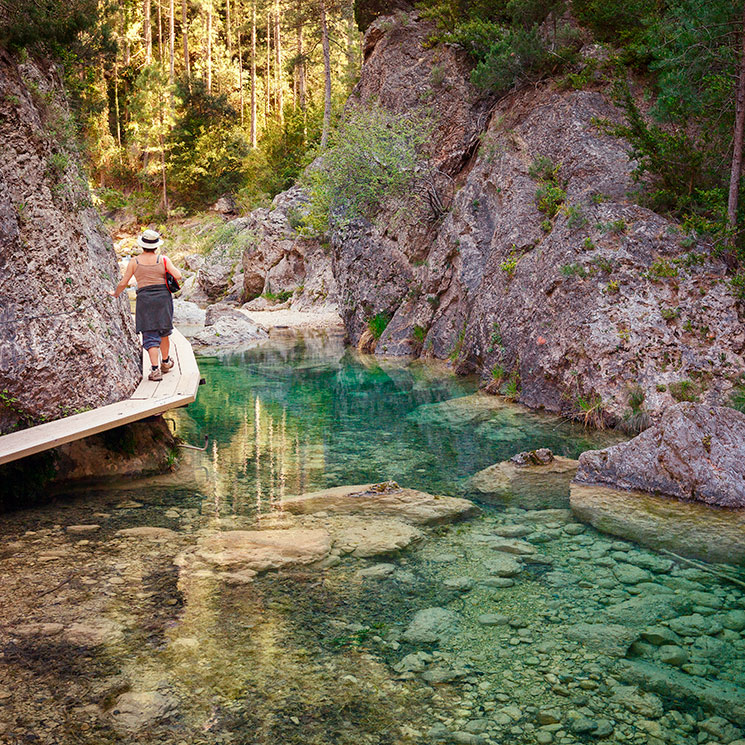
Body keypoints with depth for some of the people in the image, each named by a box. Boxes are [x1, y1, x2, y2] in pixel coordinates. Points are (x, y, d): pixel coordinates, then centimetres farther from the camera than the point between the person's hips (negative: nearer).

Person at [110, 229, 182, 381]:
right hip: (163, 298, 1)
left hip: (145, 300, -1)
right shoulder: (163, 260, 1)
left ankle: (155, 369, -10)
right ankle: (165, 362, 36)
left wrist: (115, 294, 25)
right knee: (163, 332, 19)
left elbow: (123, 284, 5)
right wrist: (172, 268, 14)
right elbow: (178, 276, -8)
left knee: (150, 336, 1)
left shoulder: (134, 262, 2)